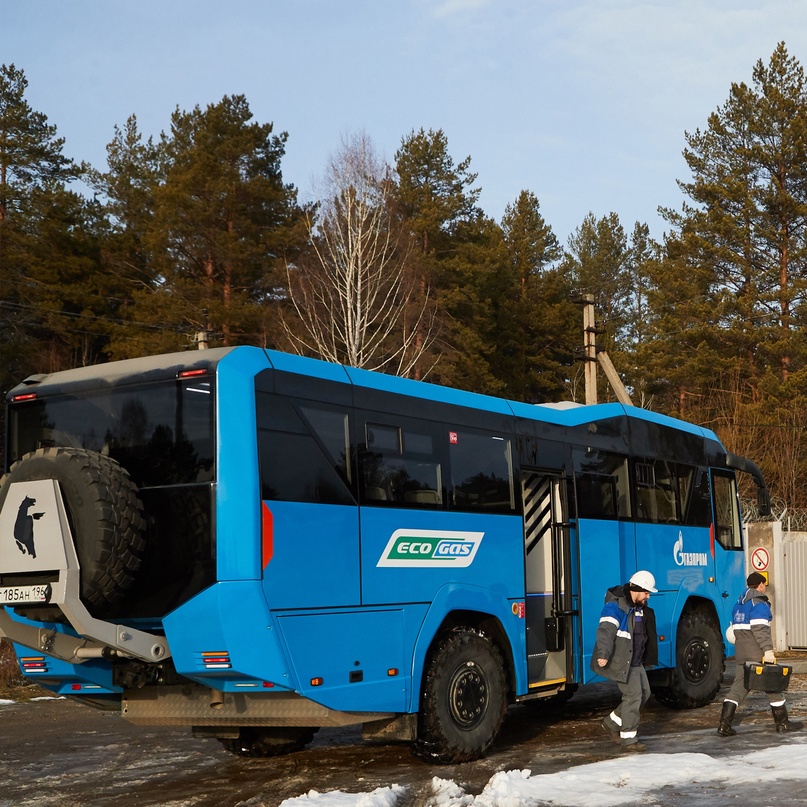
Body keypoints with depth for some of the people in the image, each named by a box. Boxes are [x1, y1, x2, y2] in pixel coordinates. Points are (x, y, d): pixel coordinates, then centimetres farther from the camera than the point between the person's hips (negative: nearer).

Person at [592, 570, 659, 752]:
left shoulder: (639, 607, 13)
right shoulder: (615, 606, -18)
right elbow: (606, 631, -29)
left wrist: (648, 658, 34)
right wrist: (603, 654, -42)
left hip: (635, 661, 10)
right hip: (621, 661, -10)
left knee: (644, 693, 11)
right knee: (633, 695, -9)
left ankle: (612, 723, 22)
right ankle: (628, 738, 1)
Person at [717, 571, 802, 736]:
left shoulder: (738, 604, 17)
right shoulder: (759, 603, -10)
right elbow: (760, 629, -21)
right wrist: (768, 650, -23)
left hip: (740, 652, 8)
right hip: (758, 653, -8)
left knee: (739, 685, 3)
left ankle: (724, 724, -8)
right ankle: (782, 722, 15)